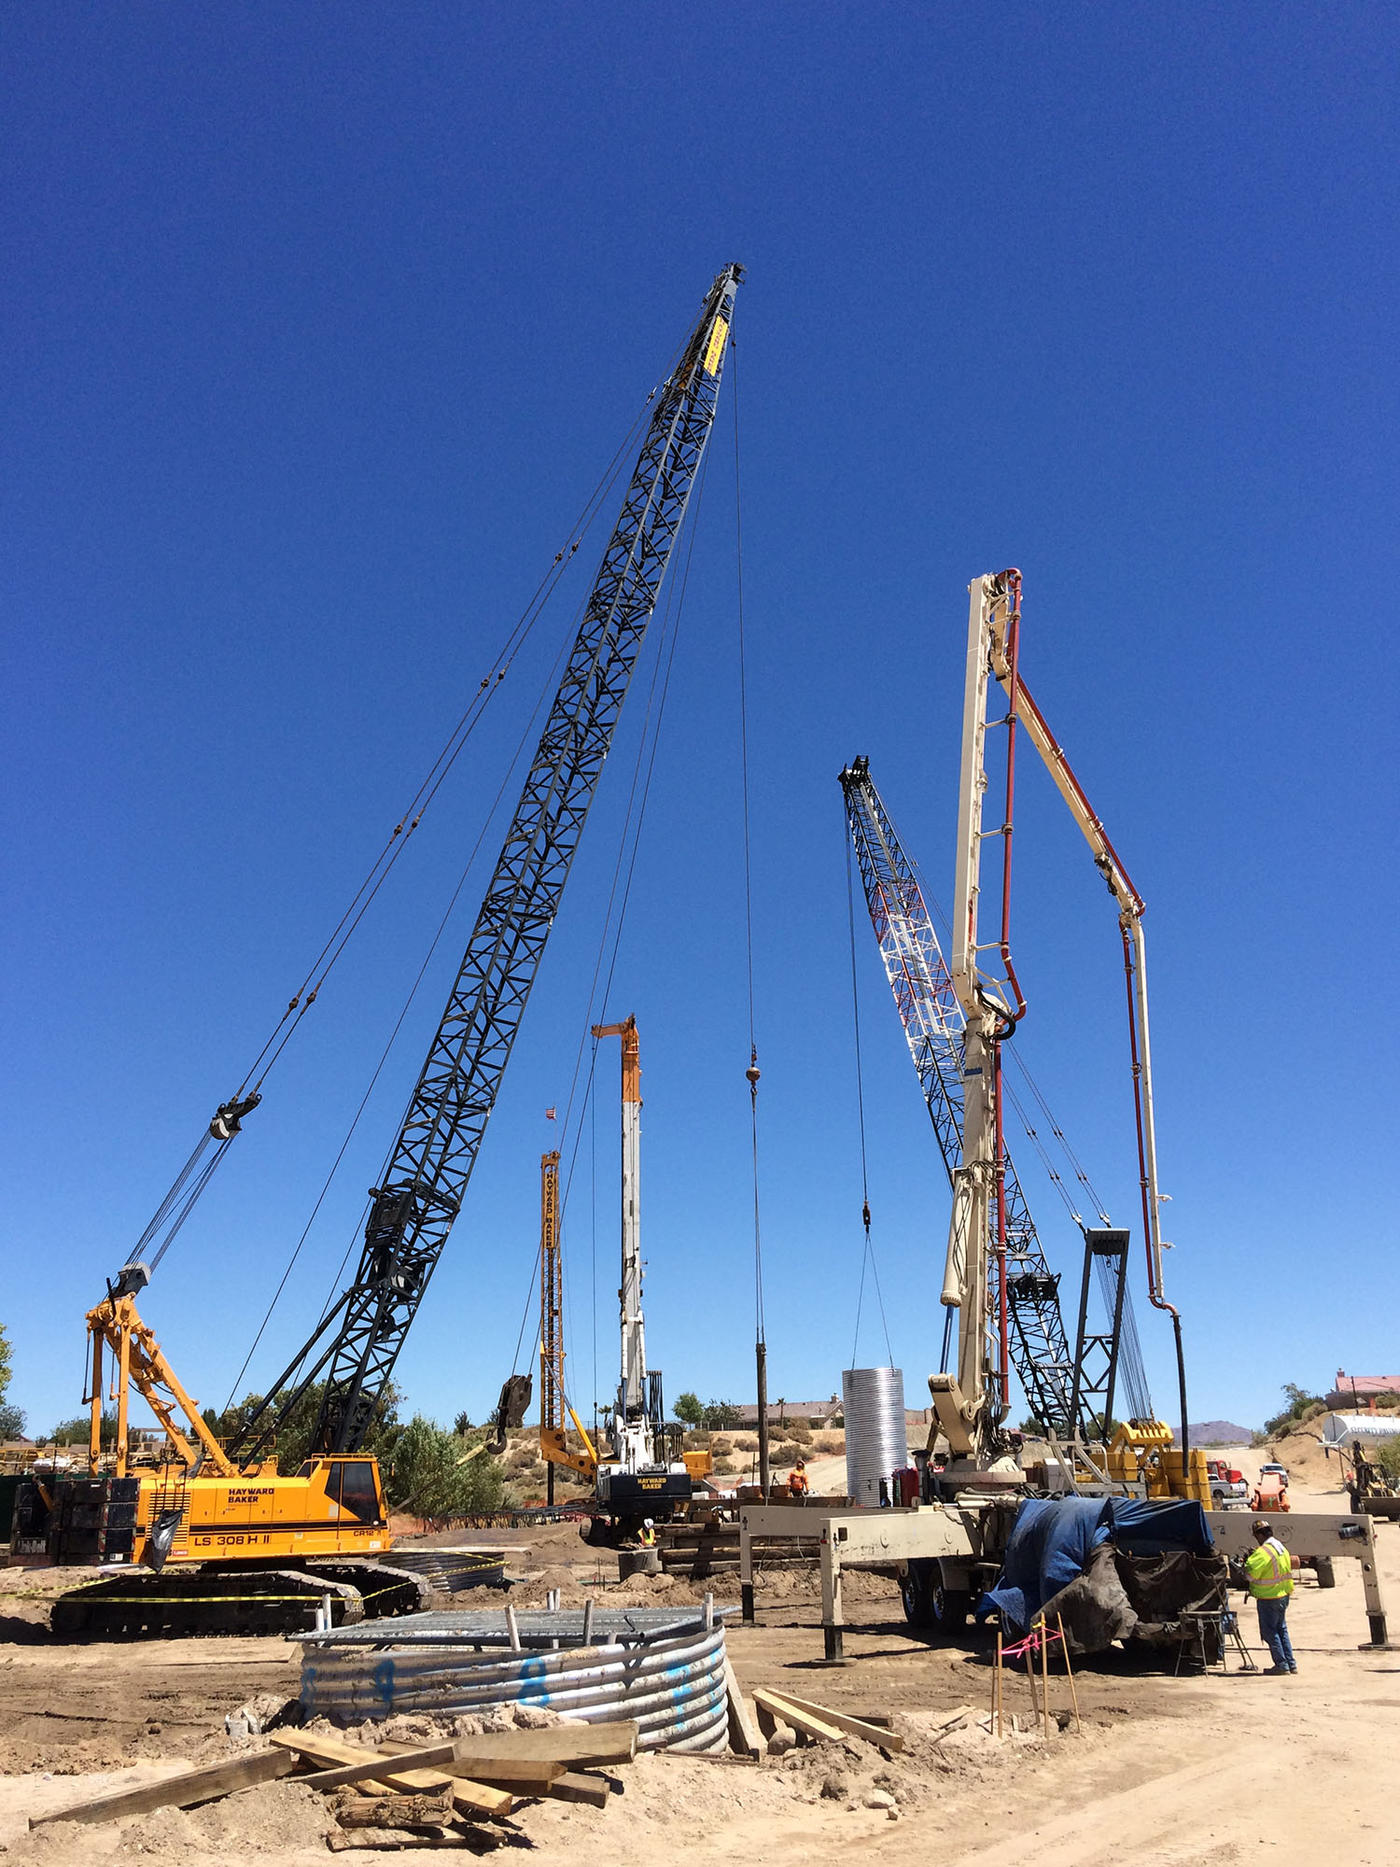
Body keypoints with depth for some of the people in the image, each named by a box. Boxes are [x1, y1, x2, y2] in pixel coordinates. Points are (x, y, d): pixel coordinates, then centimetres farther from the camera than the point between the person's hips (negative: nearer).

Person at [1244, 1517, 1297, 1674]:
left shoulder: (1263, 1552, -22)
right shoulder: (1282, 1548, 5)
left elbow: (1249, 1575, -24)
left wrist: (1249, 1559, -7)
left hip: (1268, 1598, -9)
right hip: (1283, 1595, 9)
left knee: (1270, 1632, 2)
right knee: (1281, 1629, 18)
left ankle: (1281, 1664, 4)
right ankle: (1291, 1664, 20)